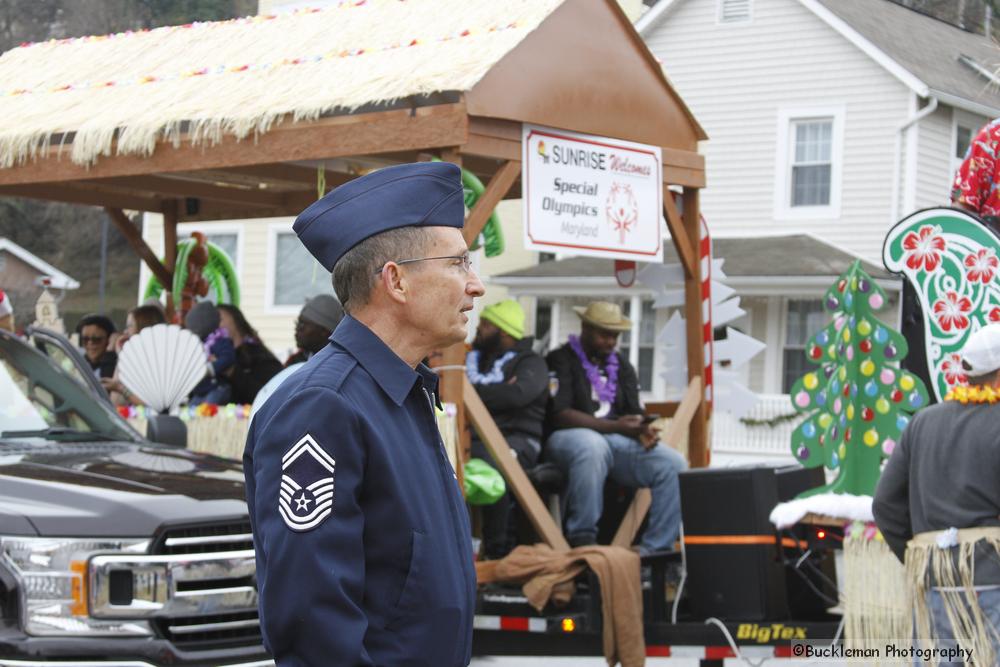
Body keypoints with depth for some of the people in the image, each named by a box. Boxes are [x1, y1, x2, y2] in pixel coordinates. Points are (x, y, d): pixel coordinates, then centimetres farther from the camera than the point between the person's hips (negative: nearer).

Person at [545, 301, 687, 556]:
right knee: (592, 446, -43)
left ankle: (655, 550, -17)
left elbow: (635, 415, 15)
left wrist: (644, 431, -12)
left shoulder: (621, 366, 21)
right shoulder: (560, 361, 0)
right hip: (570, 437, -6)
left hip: (618, 440, 6)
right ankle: (582, 541, -33)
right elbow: (560, 415, -12)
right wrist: (615, 426, -18)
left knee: (674, 464, -18)